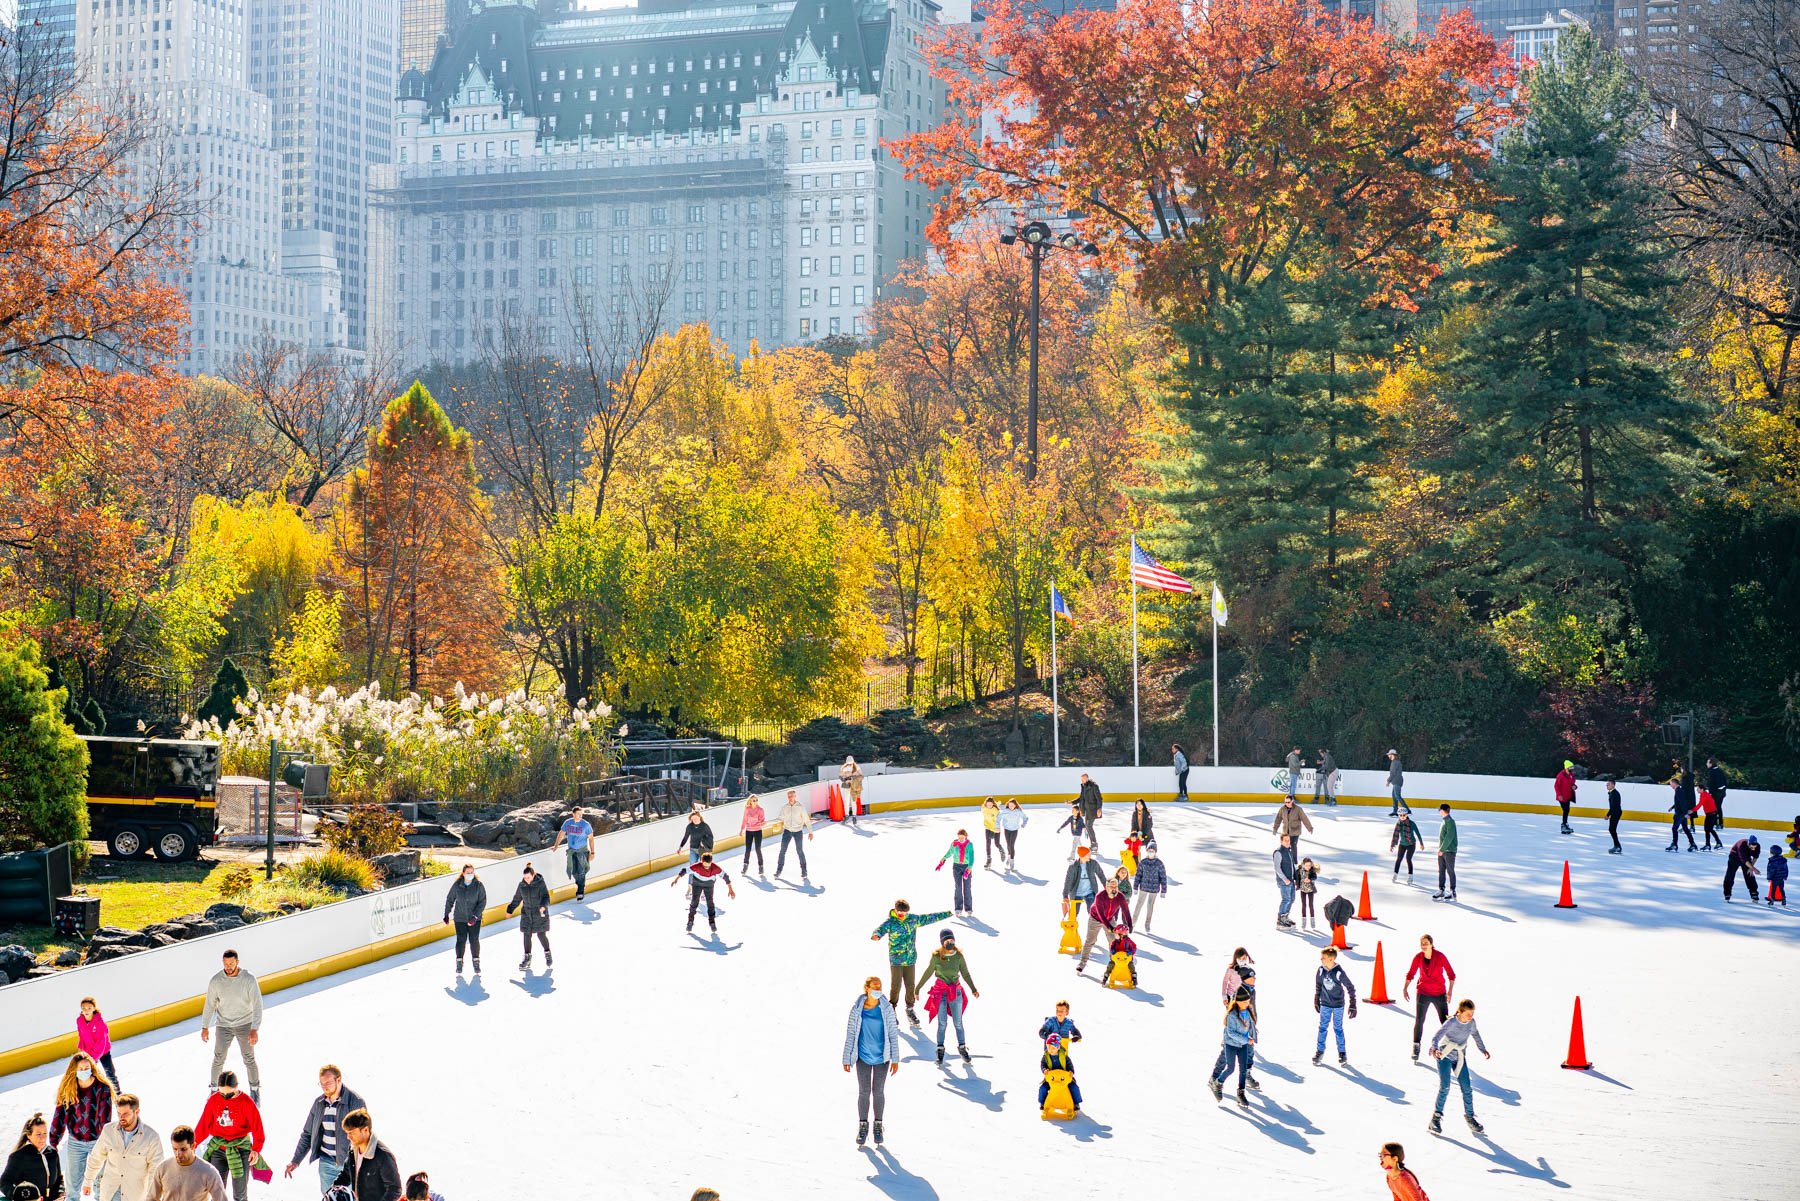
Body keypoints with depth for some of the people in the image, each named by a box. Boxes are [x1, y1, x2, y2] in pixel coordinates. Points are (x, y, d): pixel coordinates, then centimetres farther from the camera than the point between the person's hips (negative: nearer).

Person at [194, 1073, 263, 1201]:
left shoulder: (246, 1103, -12)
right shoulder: (213, 1100, -3)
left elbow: (257, 1127, -10)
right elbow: (204, 1124, 4)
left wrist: (256, 1149, -18)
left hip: (240, 1150, -3)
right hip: (218, 1150, 3)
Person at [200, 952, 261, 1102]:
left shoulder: (249, 980, -17)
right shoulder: (216, 981, -11)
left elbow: (257, 1005, -17)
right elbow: (210, 1004, 0)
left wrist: (254, 1029, -23)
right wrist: (205, 1027, 1)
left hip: (244, 1024, -1)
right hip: (224, 1026, 1)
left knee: (249, 1058, 5)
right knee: (219, 1059, 3)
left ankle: (255, 1088, 24)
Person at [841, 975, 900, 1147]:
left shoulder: (887, 1008, -9)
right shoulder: (857, 1009, -10)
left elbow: (893, 1034, -4)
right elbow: (850, 1034, -3)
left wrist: (895, 1059, -4)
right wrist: (847, 1059, -1)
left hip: (882, 1057, 0)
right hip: (863, 1056, 0)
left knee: (878, 1091, 11)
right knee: (864, 1092, 7)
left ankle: (878, 1125, 26)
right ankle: (862, 1126, 23)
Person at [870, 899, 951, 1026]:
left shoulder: (913, 919, 5)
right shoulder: (890, 922, -7)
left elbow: (928, 918, 16)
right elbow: (881, 929, -24)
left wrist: (947, 914, 22)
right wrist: (876, 935, -49)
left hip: (910, 958, 4)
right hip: (896, 959, -4)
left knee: (911, 985, 6)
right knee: (895, 986, -6)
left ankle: (910, 1010, 22)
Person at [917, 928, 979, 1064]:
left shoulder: (958, 955, -4)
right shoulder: (936, 956, -7)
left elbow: (965, 973, 7)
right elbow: (928, 973, 4)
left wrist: (973, 989, 3)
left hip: (955, 991, 1)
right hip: (940, 991, -1)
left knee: (958, 1022, 5)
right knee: (942, 1022, 1)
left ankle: (962, 1048, 19)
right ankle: (940, 1048, 16)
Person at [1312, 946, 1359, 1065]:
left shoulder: (1339, 972, -20)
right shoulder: (1321, 970, -7)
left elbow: (1350, 987, -11)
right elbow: (1318, 986, 9)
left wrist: (1353, 1005, -10)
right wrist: (1316, 1001, 15)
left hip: (1338, 1004, -3)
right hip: (1325, 1004, 3)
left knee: (1338, 1028, 5)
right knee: (1322, 1027, 4)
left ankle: (1342, 1052, 18)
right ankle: (1320, 1050, 16)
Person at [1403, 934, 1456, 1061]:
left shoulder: (1440, 956, -13)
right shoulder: (1418, 957, -6)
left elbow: (1451, 974, -8)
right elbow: (1410, 974, 6)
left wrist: (1449, 991, -16)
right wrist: (1405, 988, -5)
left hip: (1439, 994, -1)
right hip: (1423, 993, 1)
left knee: (1446, 1022, 1)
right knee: (1419, 1021, -1)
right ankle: (1416, 1047, 10)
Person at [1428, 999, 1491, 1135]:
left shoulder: (1471, 1022, -7)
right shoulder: (1451, 1023, -24)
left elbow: (1476, 1034, 14)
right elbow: (1438, 1035, -37)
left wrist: (1483, 1050, 24)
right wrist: (1434, 1048, -56)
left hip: (1460, 1058, 5)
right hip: (1445, 1056, -5)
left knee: (1467, 1088, 3)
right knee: (1445, 1087, -13)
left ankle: (1470, 1116, 20)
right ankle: (1436, 1117, -1)